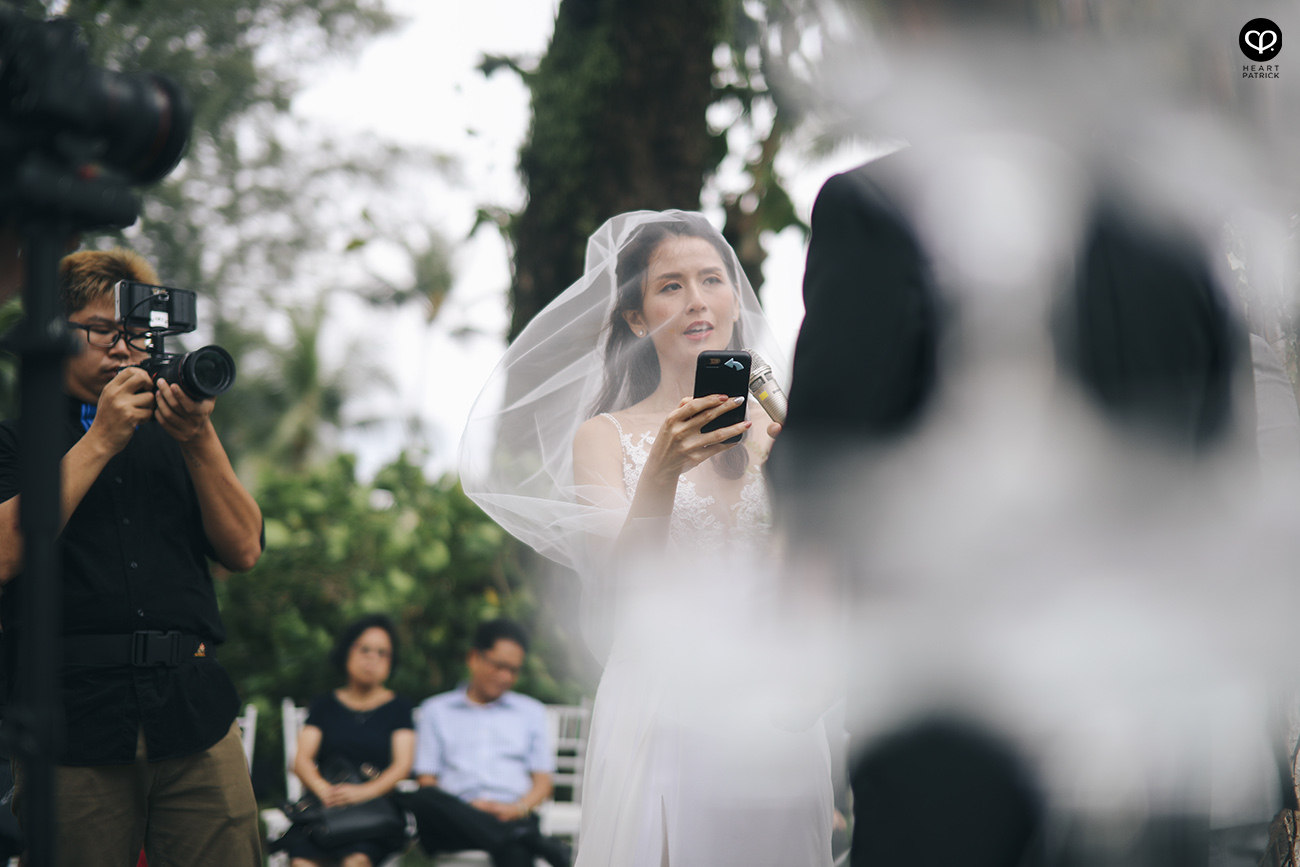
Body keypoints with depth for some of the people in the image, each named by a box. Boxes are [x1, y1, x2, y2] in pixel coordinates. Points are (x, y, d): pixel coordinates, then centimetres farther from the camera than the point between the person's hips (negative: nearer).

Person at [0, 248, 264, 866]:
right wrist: (99, 442, -7)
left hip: (193, 709, 3)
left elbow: (243, 550, 11)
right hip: (72, 717, -3)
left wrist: (199, 442, -3)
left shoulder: (166, 432, 21)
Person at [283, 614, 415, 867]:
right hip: (325, 805, 1)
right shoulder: (325, 705, 22)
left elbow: (402, 766, 5)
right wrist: (323, 789, -13)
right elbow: (302, 760, 10)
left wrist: (364, 791, -15)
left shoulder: (398, 707, 19)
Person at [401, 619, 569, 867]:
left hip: (510, 817, 0)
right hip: (454, 823, 0)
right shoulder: (436, 710, 22)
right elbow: (426, 782, 12)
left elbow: (543, 782, 18)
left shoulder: (531, 712, 27)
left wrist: (519, 808, -6)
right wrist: (468, 806, -9)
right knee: (418, 800, -37)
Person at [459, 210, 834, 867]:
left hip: (770, 708, 2)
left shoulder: (780, 425, 10)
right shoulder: (606, 436, 4)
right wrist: (663, 471, -26)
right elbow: (624, 580, -10)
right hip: (659, 708, -2)